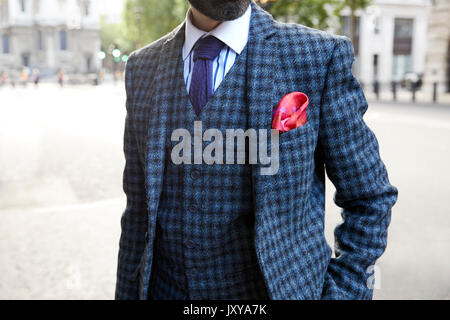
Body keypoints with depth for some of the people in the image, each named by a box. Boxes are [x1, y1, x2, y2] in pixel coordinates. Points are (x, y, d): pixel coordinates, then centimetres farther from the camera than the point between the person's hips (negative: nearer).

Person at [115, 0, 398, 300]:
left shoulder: (322, 56, -13)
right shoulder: (142, 66, -1)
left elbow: (371, 198, -5)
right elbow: (139, 203, 4)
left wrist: (339, 292, -10)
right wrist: (126, 293, 6)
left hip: (280, 288, -2)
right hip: (164, 289, 3)